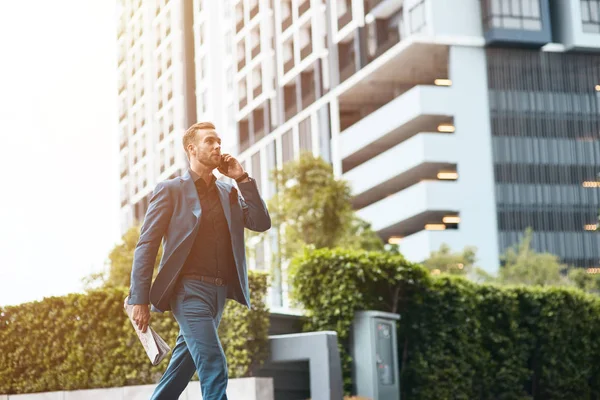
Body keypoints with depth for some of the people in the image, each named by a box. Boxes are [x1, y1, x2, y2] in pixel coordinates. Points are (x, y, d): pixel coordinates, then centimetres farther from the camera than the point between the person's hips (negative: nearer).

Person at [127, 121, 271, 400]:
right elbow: (146, 246, -3)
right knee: (214, 368, -16)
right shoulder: (170, 190, 1)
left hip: (218, 292, 6)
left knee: (182, 369, 12)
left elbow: (261, 223, 6)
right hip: (189, 290, -6)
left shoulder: (228, 193, 17)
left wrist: (242, 179, 1)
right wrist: (140, 300, -11)